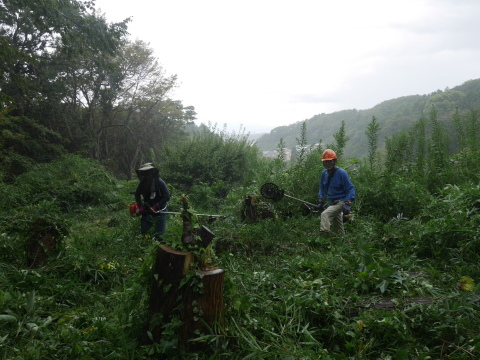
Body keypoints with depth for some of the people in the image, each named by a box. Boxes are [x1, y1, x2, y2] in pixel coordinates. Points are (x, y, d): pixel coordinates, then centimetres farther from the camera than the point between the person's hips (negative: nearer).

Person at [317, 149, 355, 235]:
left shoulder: (341, 173, -14)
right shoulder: (324, 173, 4)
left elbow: (351, 188, -13)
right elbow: (322, 188, 16)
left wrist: (348, 202, -24)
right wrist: (320, 200, 7)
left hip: (340, 203, -7)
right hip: (330, 202, 7)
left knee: (325, 214, -30)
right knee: (339, 229, 16)